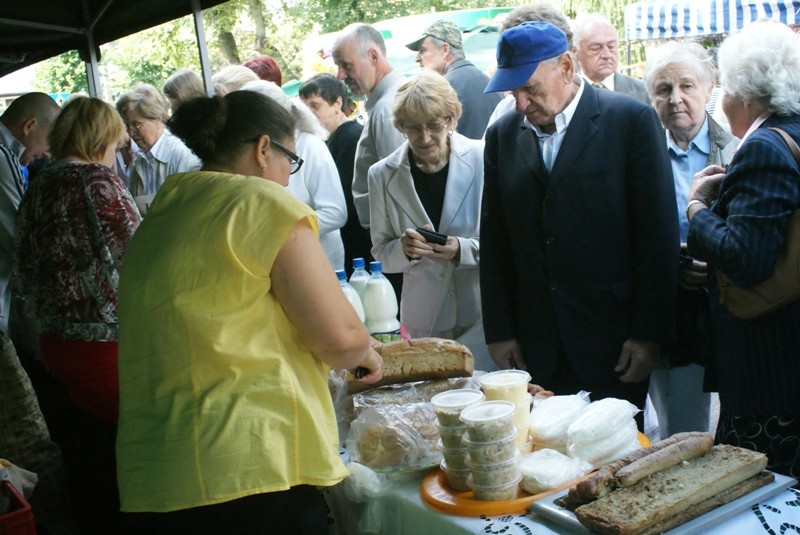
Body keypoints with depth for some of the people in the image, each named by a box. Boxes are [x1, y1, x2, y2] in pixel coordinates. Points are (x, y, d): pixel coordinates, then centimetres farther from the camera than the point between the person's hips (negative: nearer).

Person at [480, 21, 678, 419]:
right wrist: (498, 331, 5)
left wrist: (649, 333, -7)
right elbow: (494, 239, 8)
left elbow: (657, 233, -6)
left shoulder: (632, 121, -4)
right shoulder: (502, 134, 6)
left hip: (614, 342, -3)